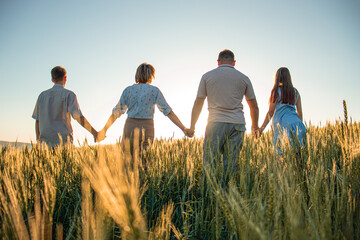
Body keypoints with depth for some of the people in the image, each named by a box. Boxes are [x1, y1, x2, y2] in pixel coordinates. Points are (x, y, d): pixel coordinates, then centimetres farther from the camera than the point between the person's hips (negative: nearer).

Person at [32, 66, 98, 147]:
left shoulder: (42, 95, 13)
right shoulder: (68, 94, -2)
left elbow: (37, 120, 15)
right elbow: (79, 117, -13)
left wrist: (38, 140, 25)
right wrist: (95, 133, -12)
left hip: (45, 141, 4)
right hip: (63, 141, -4)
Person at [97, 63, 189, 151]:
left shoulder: (128, 90, 4)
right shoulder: (154, 91, -1)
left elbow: (116, 112, 5)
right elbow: (168, 111, -6)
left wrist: (104, 130, 13)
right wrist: (183, 128, -4)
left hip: (130, 127, 2)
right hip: (146, 129, -1)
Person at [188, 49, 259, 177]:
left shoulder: (207, 76, 8)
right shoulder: (243, 78, 12)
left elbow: (198, 104, 8)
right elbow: (254, 106, 16)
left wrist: (192, 127, 15)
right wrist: (255, 126, 30)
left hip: (215, 123, -1)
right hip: (237, 124, 2)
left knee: (209, 164, -2)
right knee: (231, 166, 4)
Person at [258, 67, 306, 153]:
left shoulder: (276, 91, 2)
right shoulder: (296, 92, 15)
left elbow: (271, 112, -2)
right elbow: (300, 112, 15)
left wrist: (262, 128, 2)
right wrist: (299, 126, 25)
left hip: (282, 124, -5)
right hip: (295, 123, 5)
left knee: (282, 151, -8)